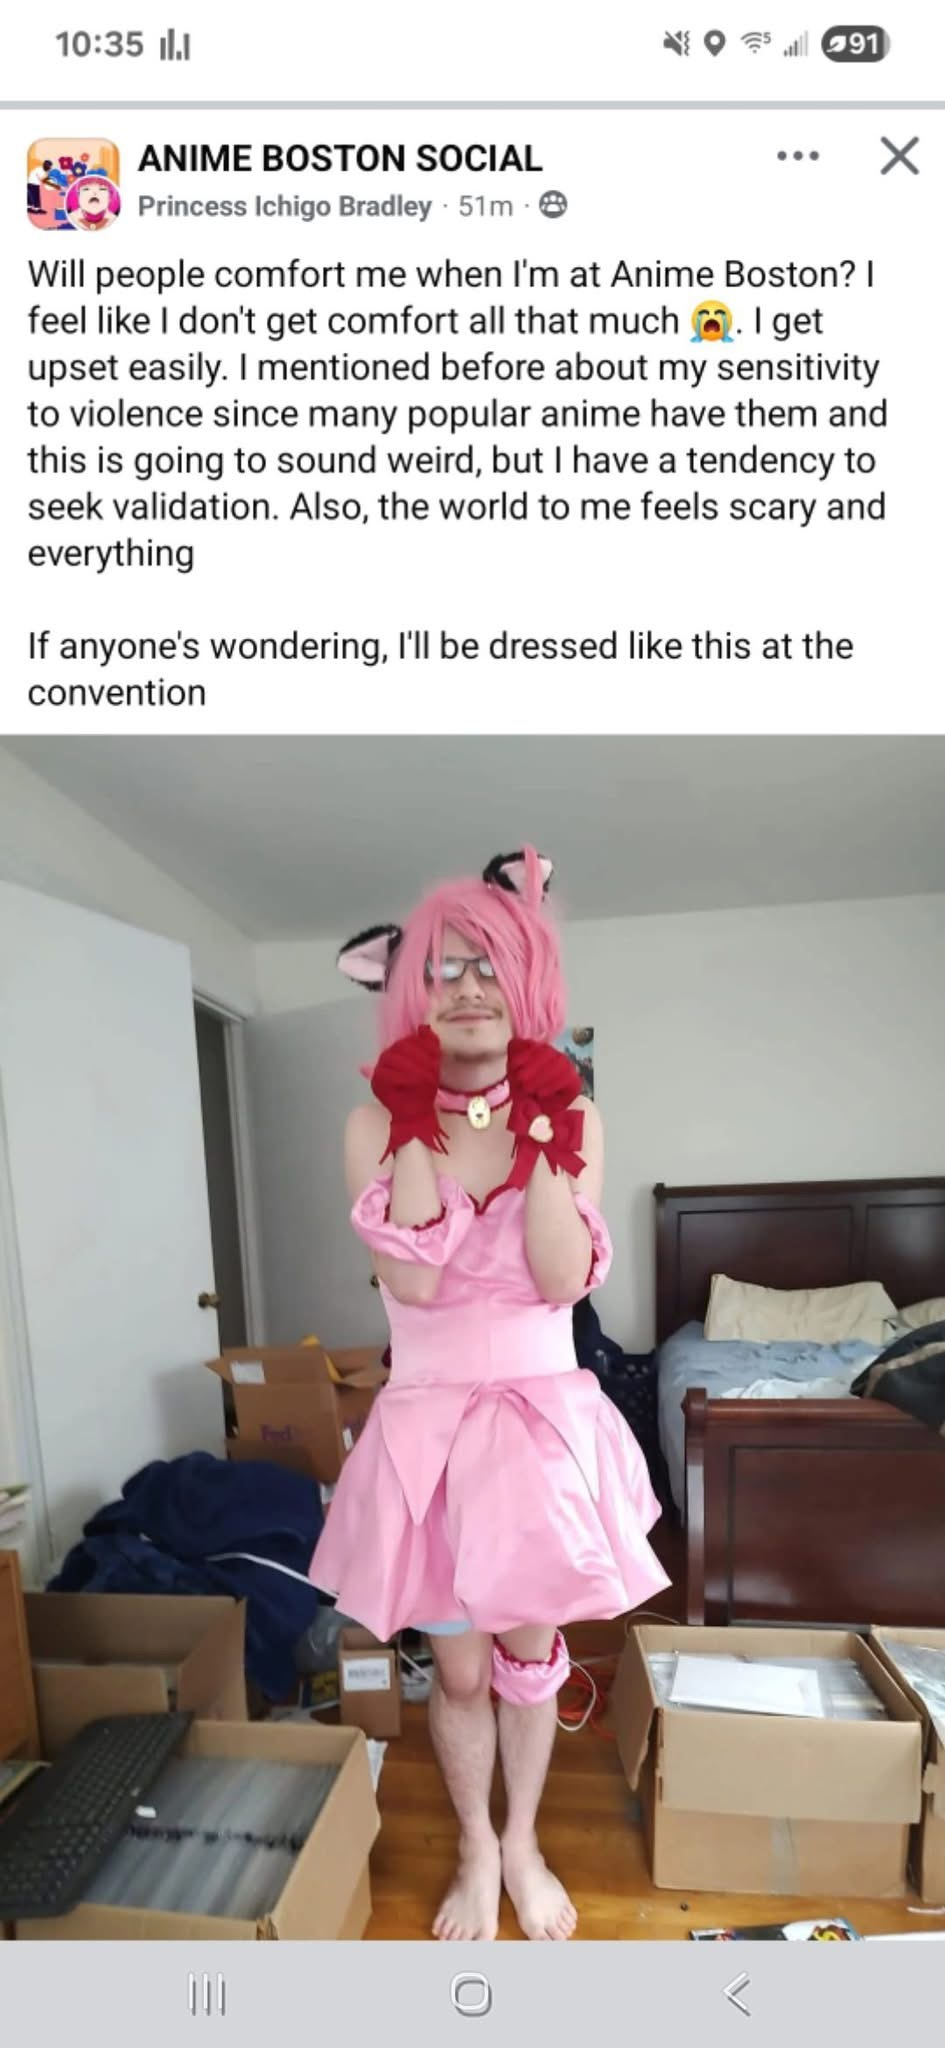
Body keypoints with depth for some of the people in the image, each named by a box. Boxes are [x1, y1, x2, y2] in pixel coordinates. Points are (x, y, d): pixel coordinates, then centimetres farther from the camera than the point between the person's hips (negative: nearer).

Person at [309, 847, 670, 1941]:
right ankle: (476, 1851, 45)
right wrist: (417, 1130, -23)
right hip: (430, 1422, 0)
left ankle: (523, 1844, 48)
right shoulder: (379, 1120, -9)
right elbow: (410, 1283, -19)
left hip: (545, 1420, 1)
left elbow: (564, 1279, -15)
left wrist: (537, 1131, -21)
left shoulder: (569, 1114, -7)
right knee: (458, 1666, 16)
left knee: (530, 1652, 20)